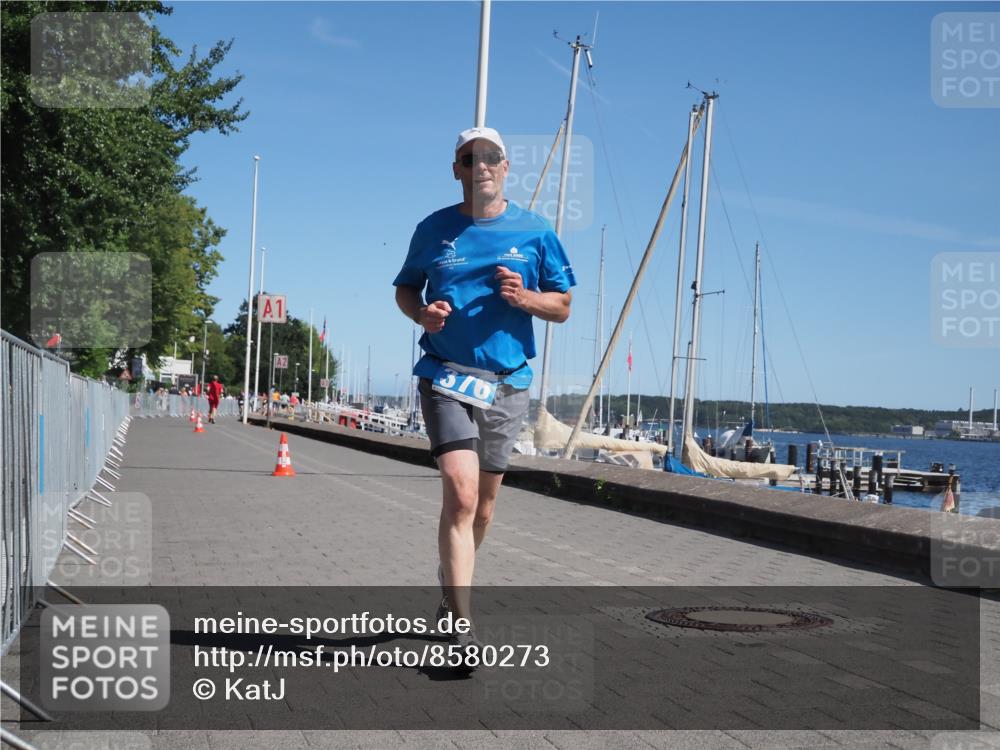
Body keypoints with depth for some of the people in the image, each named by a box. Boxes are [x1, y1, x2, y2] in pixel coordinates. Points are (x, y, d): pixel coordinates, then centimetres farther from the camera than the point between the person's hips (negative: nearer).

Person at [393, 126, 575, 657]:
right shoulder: (434, 229, 5)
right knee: (460, 493, -18)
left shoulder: (535, 232, 4)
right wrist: (422, 312, -6)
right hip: (446, 375, -2)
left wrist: (525, 297, -12)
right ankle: (462, 630, -18)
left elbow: (562, 306, 9)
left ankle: (450, 590, 38)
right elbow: (405, 288, 17)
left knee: (483, 505, 13)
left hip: (508, 382, 2)